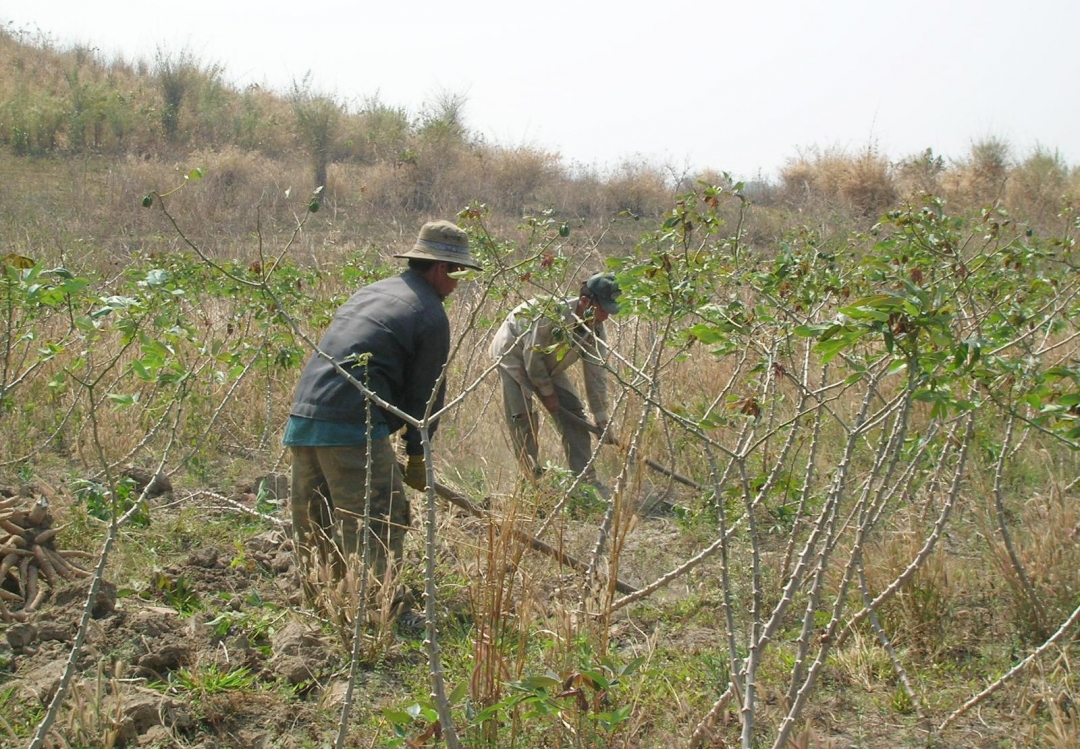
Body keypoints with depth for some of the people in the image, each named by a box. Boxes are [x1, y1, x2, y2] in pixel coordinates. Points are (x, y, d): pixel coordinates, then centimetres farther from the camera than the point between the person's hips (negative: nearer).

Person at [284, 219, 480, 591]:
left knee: (313, 527, 17)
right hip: (352, 424, -9)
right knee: (380, 522, -4)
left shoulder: (371, 291, 24)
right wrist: (417, 456, 11)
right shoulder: (431, 316, -1)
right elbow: (426, 393, 0)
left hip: (303, 416, 9)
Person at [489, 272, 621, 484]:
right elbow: (532, 357, -28)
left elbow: (596, 376, -10)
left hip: (547, 365, 7)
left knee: (573, 412, -2)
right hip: (513, 353, -7)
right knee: (522, 415, -17)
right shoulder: (552, 313, -37)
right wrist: (547, 393, -18)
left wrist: (601, 419, -12)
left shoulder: (595, 331, -15)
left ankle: (586, 478, 0)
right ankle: (532, 475, -8)